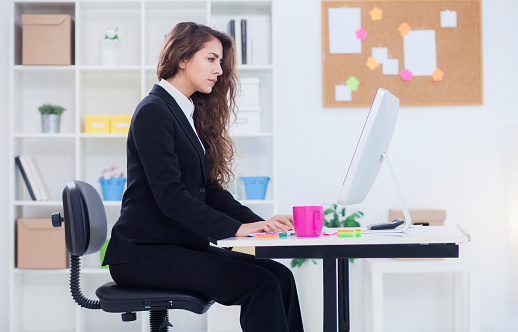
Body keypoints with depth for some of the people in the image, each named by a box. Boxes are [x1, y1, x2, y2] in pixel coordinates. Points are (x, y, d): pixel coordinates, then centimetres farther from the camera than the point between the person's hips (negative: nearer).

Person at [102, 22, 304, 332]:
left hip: (182, 244, 8)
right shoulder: (153, 112, -10)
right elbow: (169, 195, -20)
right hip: (144, 253, -8)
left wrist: (260, 222, -2)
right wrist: (237, 228, -25)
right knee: (260, 285, -22)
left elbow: (208, 190, 13)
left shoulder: (192, 114, 17)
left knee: (280, 274, -12)